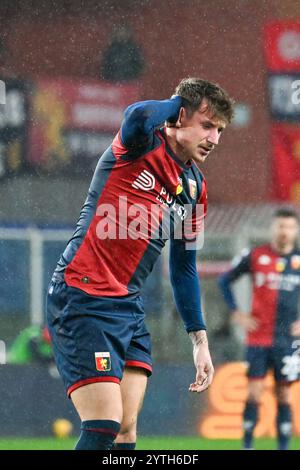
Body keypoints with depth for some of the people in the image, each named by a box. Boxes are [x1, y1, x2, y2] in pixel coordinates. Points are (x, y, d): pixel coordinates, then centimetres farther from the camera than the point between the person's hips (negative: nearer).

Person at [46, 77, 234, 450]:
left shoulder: (195, 189, 14)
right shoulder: (143, 146, -7)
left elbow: (183, 269, 24)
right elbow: (138, 117, -33)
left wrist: (199, 340, 21)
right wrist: (178, 101, -11)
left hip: (129, 308, 8)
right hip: (82, 301, -8)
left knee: (126, 432, 2)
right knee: (105, 427, -16)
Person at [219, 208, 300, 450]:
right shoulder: (255, 256, 0)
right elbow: (225, 280, 11)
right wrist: (236, 313, 3)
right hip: (258, 337, -1)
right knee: (254, 393, -4)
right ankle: (247, 445, 3)